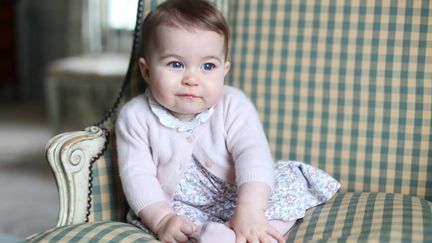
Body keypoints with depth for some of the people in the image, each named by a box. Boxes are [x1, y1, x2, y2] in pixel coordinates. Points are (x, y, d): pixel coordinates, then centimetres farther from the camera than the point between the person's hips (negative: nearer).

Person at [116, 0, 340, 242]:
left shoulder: (232, 106, -14)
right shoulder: (136, 116, -11)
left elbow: (253, 153, -25)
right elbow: (137, 174, -14)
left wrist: (250, 210, -41)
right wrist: (162, 219, -30)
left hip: (236, 196, 1)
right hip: (179, 204, 0)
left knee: (291, 179, -19)